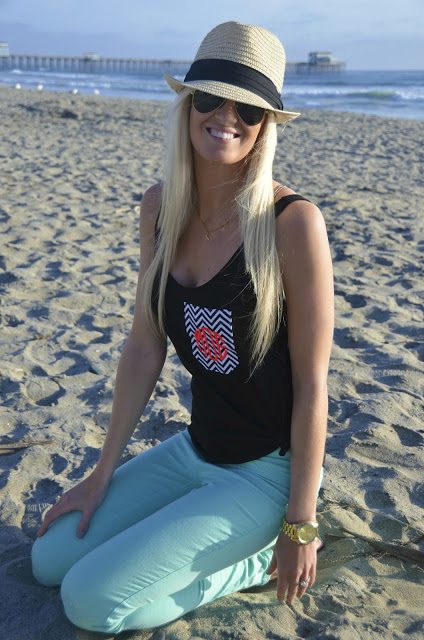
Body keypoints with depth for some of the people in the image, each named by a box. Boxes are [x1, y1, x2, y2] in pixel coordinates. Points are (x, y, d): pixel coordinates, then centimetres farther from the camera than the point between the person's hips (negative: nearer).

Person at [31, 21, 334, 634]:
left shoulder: (292, 221, -21)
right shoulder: (160, 208, -3)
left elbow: (312, 384, -17)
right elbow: (144, 349, 3)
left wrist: (300, 527, -12)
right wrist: (103, 474, 6)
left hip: (267, 469, -6)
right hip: (193, 449, 7)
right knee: (49, 559, 8)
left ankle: (258, 561, 8)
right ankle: (210, 541, 19)